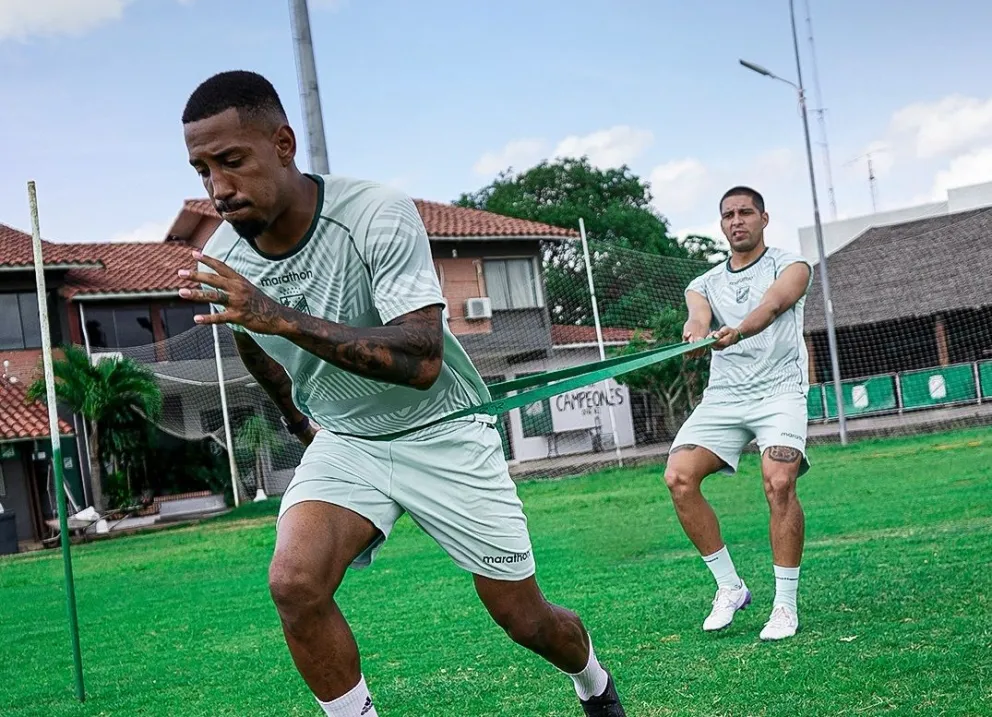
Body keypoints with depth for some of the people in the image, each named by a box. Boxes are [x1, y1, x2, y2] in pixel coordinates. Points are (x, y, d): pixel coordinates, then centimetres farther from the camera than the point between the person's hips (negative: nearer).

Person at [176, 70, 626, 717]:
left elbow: (423, 359, -37)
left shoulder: (379, 215, -27)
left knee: (525, 618, 6)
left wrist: (284, 318, -44)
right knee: (294, 581, -27)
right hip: (343, 441, 3)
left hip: (443, 430, -3)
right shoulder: (221, 265, -10)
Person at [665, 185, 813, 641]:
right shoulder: (704, 284, 17)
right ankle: (729, 587, -2)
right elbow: (697, 316, -7)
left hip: (779, 389, -4)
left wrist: (738, 330, -40)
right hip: (722, 396, 4)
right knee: (678, 477, -17)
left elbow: (773, 303, -17)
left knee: (778, 482, -26)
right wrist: (695, 332, -33)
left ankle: (785, 604, -12)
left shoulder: (790, 265, 6)